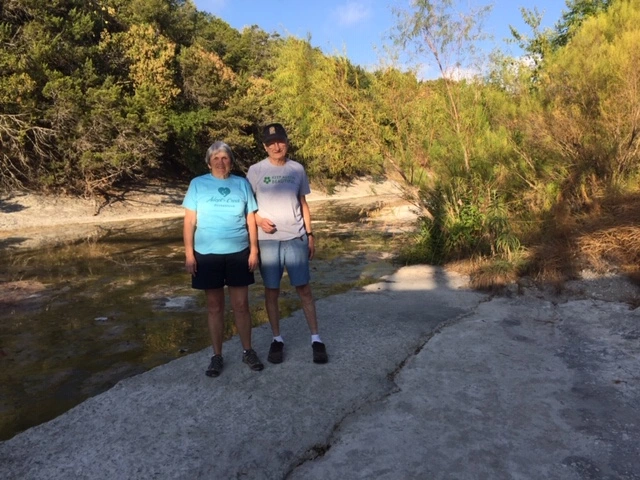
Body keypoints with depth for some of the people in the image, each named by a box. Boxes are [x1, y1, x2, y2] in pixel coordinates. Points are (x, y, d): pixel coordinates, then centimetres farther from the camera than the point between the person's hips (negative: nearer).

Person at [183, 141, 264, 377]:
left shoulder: (242, 184, 3)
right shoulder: (197, 184, 0)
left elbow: (251, 219, 5)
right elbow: (189, 221, 0)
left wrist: (254, 250, 0)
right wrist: (189, 253, -6)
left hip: (238, 253, 1)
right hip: (207, 254, 0)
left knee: (241, 305, 6)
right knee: (214, 306, 9)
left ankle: (248, 351, 23)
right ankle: (217, 356, 22)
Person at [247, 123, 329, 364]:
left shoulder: (297, 169, 6)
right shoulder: (255, 170, 0)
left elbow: (303, 204, 11)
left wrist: (310, 234, 8)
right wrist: (258, 219, -14)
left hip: (296, 238, 1)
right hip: (268, 239, -1)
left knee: (304, 288, 2)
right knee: (271, 290, 6)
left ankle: (316, 339, 11)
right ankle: (277, 339, 21)